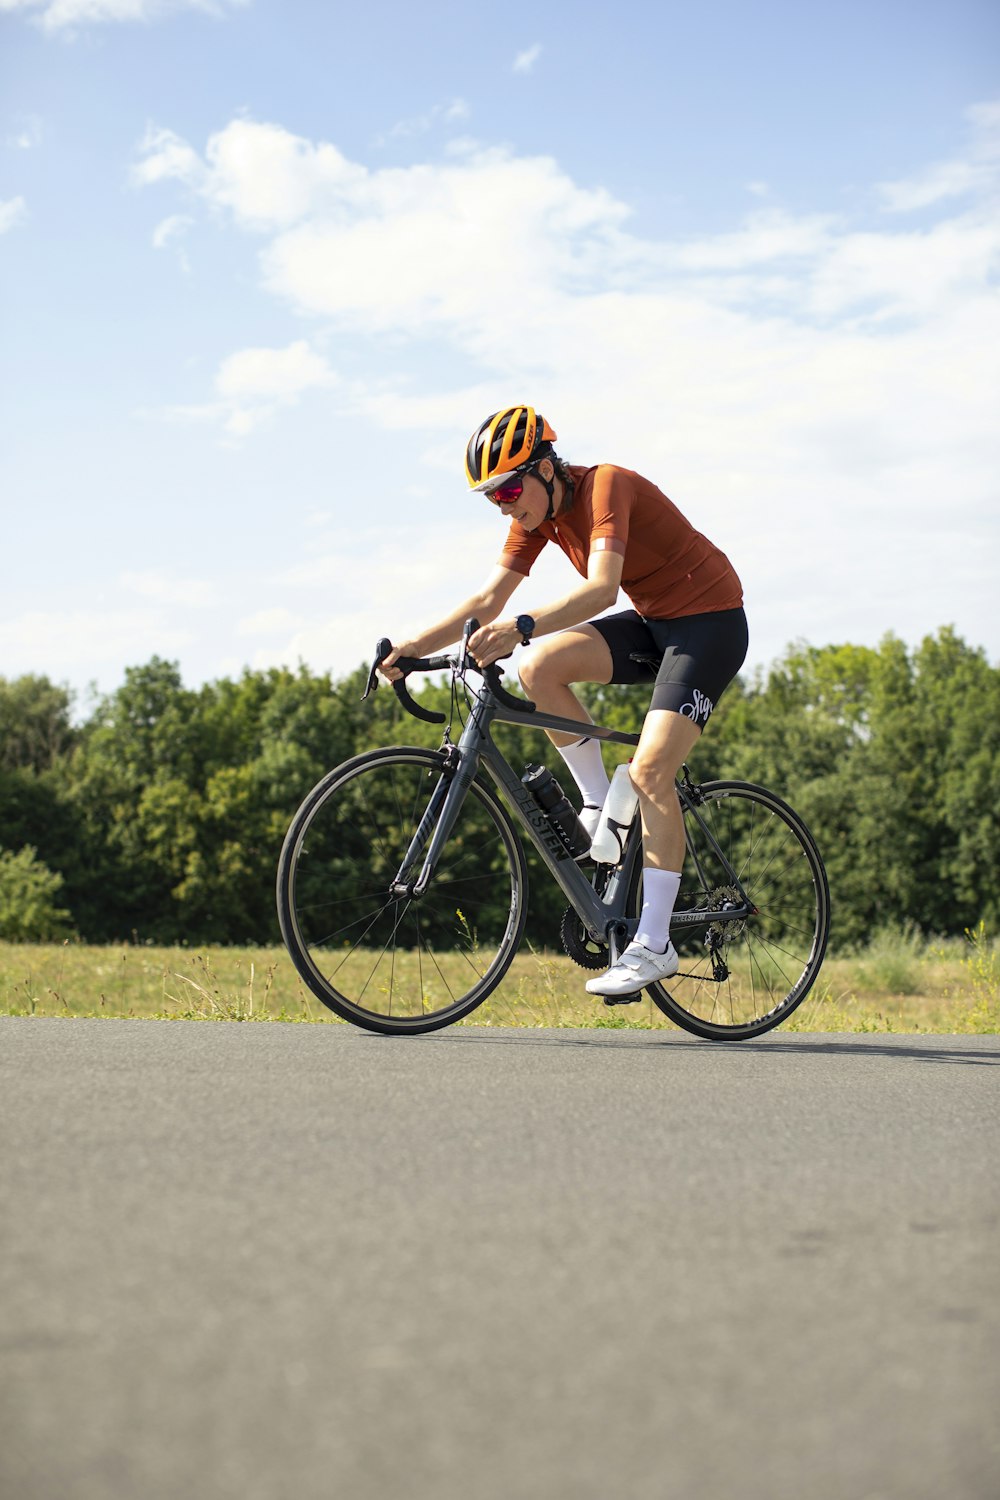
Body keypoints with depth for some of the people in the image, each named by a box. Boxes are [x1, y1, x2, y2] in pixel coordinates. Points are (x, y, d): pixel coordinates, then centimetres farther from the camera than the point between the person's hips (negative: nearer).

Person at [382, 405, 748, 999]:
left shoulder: (606, 485, -22)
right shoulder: (537, 516, 1)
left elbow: (601, 588, -37)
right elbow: (488, 602, -1)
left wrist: (522, 627, -51)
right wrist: (414, 647, -13)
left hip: (710, 621, -8)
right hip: (652, 622, 8)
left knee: (651, 770, -20)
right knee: (539, 667, -16)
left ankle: (654, 945, -15)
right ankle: (601, 807, -1)